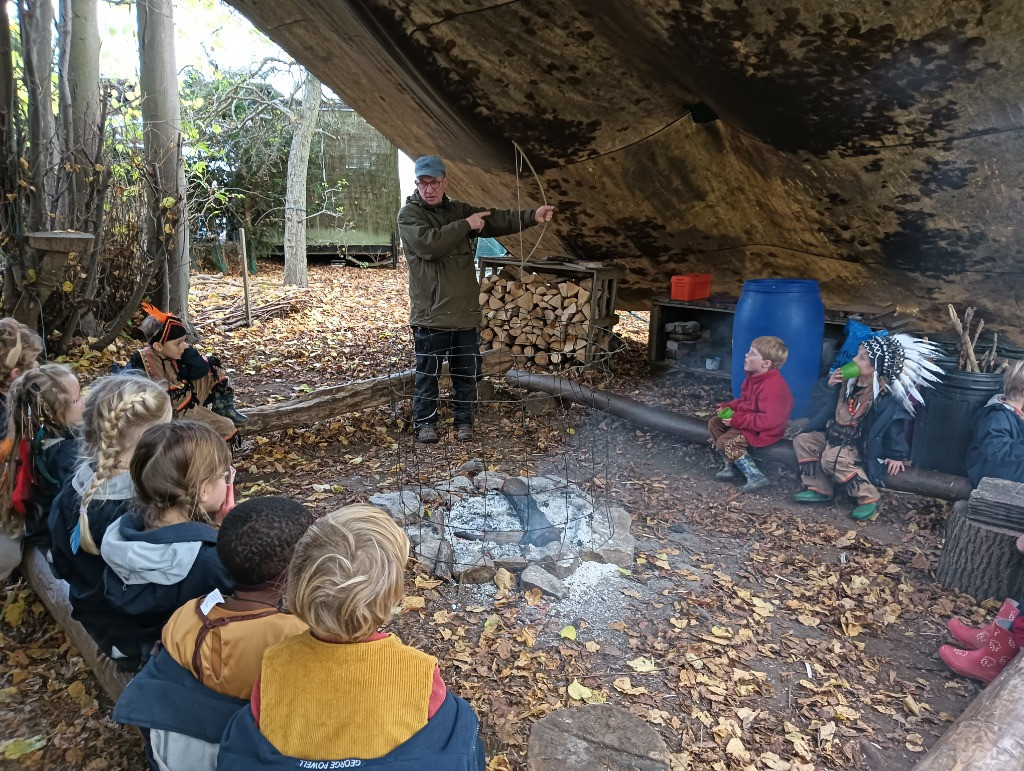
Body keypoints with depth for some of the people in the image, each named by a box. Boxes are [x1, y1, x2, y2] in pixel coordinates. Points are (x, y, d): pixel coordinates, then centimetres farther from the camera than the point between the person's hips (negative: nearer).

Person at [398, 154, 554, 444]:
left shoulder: (460, 210, 12)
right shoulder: (409, 215, -4)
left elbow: (497, 219, 4)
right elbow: (430, 243, -22)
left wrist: (531, 216, -9)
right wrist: (465, 225, -15)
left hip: (465, 311, 5)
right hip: (431, 314, -5)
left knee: (467, 372, 11)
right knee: (427, 372, 6)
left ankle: (464, 420, 26)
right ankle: (425, 421, 22)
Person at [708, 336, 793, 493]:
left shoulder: (772, 387, -30)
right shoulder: (754, 377, 1)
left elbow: (769, 420, -32)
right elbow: (744, 400, 16)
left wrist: (738, 420, -29)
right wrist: (728, 407, -3)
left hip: (764, 431, -11)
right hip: (749, 419, 11)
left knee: (725, 442, -22)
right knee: (714, 423, 8)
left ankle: (755, 476, -15)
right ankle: (731, 466, 12)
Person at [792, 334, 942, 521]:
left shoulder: (887, 397, -19)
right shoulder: (849, 382, 1)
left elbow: (894, 423, -14)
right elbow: (831, 407, 16)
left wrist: (897, 455, -12)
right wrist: (830, 385, -2)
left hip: (861, 445, -8)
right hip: (836, 435, 8)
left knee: (833, 458, -32)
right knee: (802, 440, -3)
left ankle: (868, 497, -16)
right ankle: (819, 489, -2)